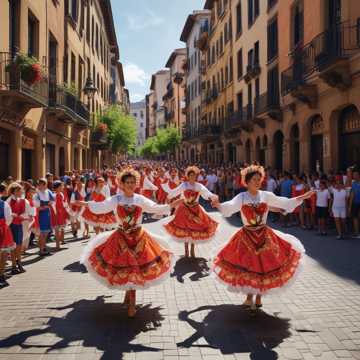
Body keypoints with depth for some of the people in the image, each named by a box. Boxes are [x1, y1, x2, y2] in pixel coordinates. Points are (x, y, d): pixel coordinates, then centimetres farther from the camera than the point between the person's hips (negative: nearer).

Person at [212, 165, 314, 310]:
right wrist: (218, 205, -43)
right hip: (247, 236, -2)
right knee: (247, 267, 3)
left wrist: (302, 197, 2)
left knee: (263, 267, 4)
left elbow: (285, 203, 7)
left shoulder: (266, 196, 1)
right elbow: (229, 207, -23)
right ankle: (249, 297, 23)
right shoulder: (241, 197, -5)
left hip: (264, 235, 2)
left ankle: (258, 297, 22)